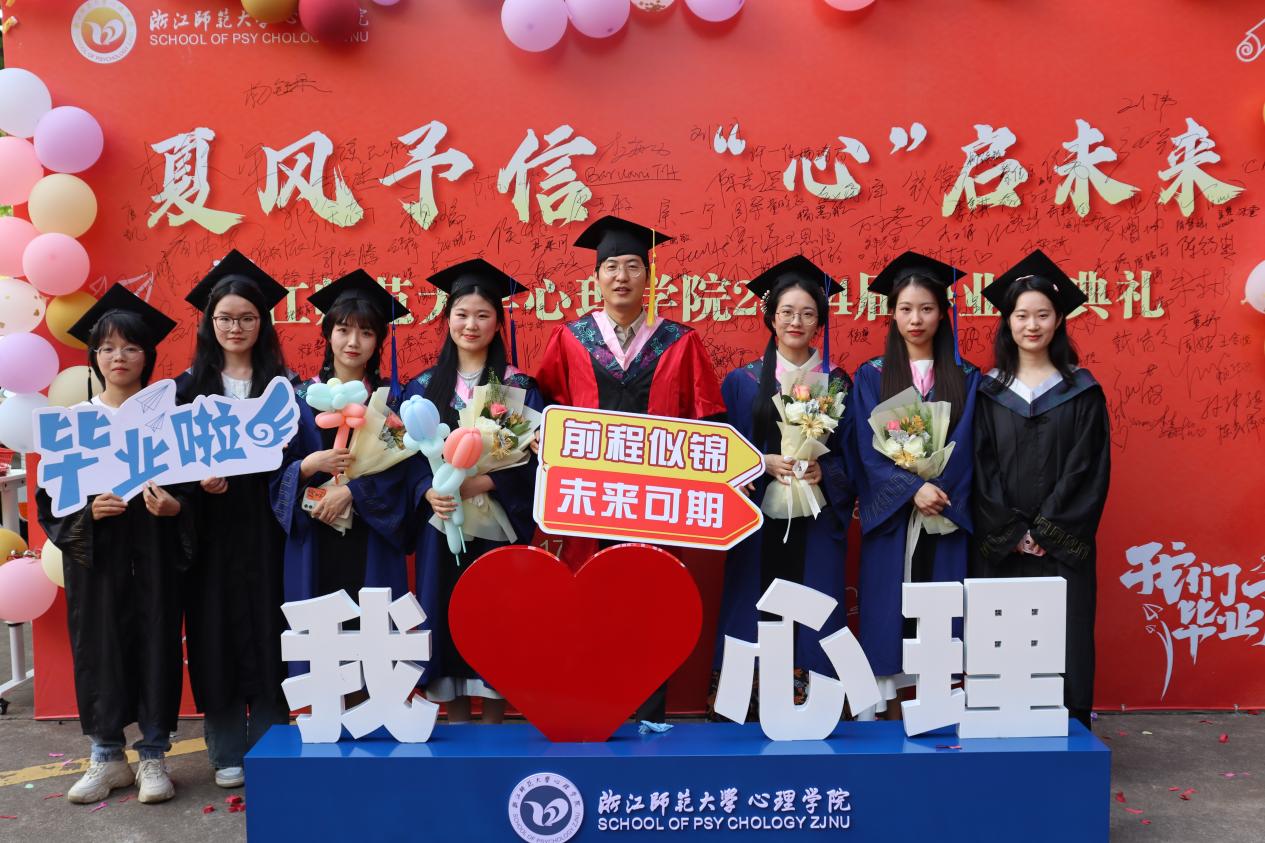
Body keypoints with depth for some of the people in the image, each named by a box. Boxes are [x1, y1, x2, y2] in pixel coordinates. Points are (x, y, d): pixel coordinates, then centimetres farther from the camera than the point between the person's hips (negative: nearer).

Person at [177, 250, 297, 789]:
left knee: (267, 628, 1)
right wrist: (197, 476, -15)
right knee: (218, 628, 3)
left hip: (264, 525, -1)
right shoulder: (190, 385, 7)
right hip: (211, 525, 1)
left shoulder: (283, 382, 5)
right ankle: (228, 751, 14)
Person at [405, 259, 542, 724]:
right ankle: (456, 729, 15)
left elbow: (532, 457, -4)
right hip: (441, 524, 2)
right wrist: (428, 492, -15)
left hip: (497, 526, -1)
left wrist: (483, 482, -18)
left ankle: (493, 725, 12)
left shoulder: (519, 386, 3)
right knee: (448, 619, 3)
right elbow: (409, 455, 4)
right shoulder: (424, 386, 8)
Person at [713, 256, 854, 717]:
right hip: (760, 519, 0)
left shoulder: (838, 382, 8)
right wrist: (764, 463, -14)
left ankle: (810, 693, 10)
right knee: (759, 611, -2)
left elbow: (850, 454, 8)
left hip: (816, 522, 1)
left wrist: (822, 471, -11)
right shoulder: (742, 381, 5)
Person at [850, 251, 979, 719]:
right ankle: (887, 713, 6)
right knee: (888, 614, -1)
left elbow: (965, 448, 0)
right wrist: (913, 489, -16)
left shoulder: (965, 378, 8)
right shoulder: (871, 376, 5)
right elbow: (867, 448, -3)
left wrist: (939, 496, -14)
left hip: (947, 519, 1)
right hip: (889, 517, -1)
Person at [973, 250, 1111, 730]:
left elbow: (1088, 469, -2)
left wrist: (1046, 531, -10)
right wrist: (1012, 533, -8)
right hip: (999, 547, 1)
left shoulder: (1082, 392, 4)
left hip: (1062, 546, -1)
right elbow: (981, 469, 2)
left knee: (1063, 644, -1)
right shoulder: (988, 392, 7)